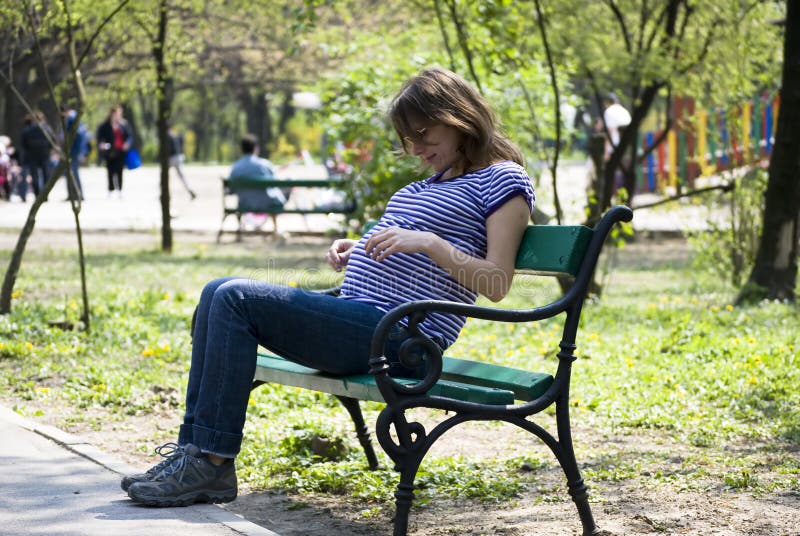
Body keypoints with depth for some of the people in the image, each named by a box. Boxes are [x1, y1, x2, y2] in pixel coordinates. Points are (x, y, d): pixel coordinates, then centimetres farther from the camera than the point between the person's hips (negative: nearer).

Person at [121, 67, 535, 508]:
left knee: (238, 299, -19)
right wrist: (357, 250, 12)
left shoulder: (503, 180, -2)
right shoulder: (434, 182, 25)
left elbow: (497, 284, -11)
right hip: (355, 313, 10)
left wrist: (429, 243, -20)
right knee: (218, 294, 0)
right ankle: (194, 446, -6)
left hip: (400, 335, -10)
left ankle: (211, 465, -18)